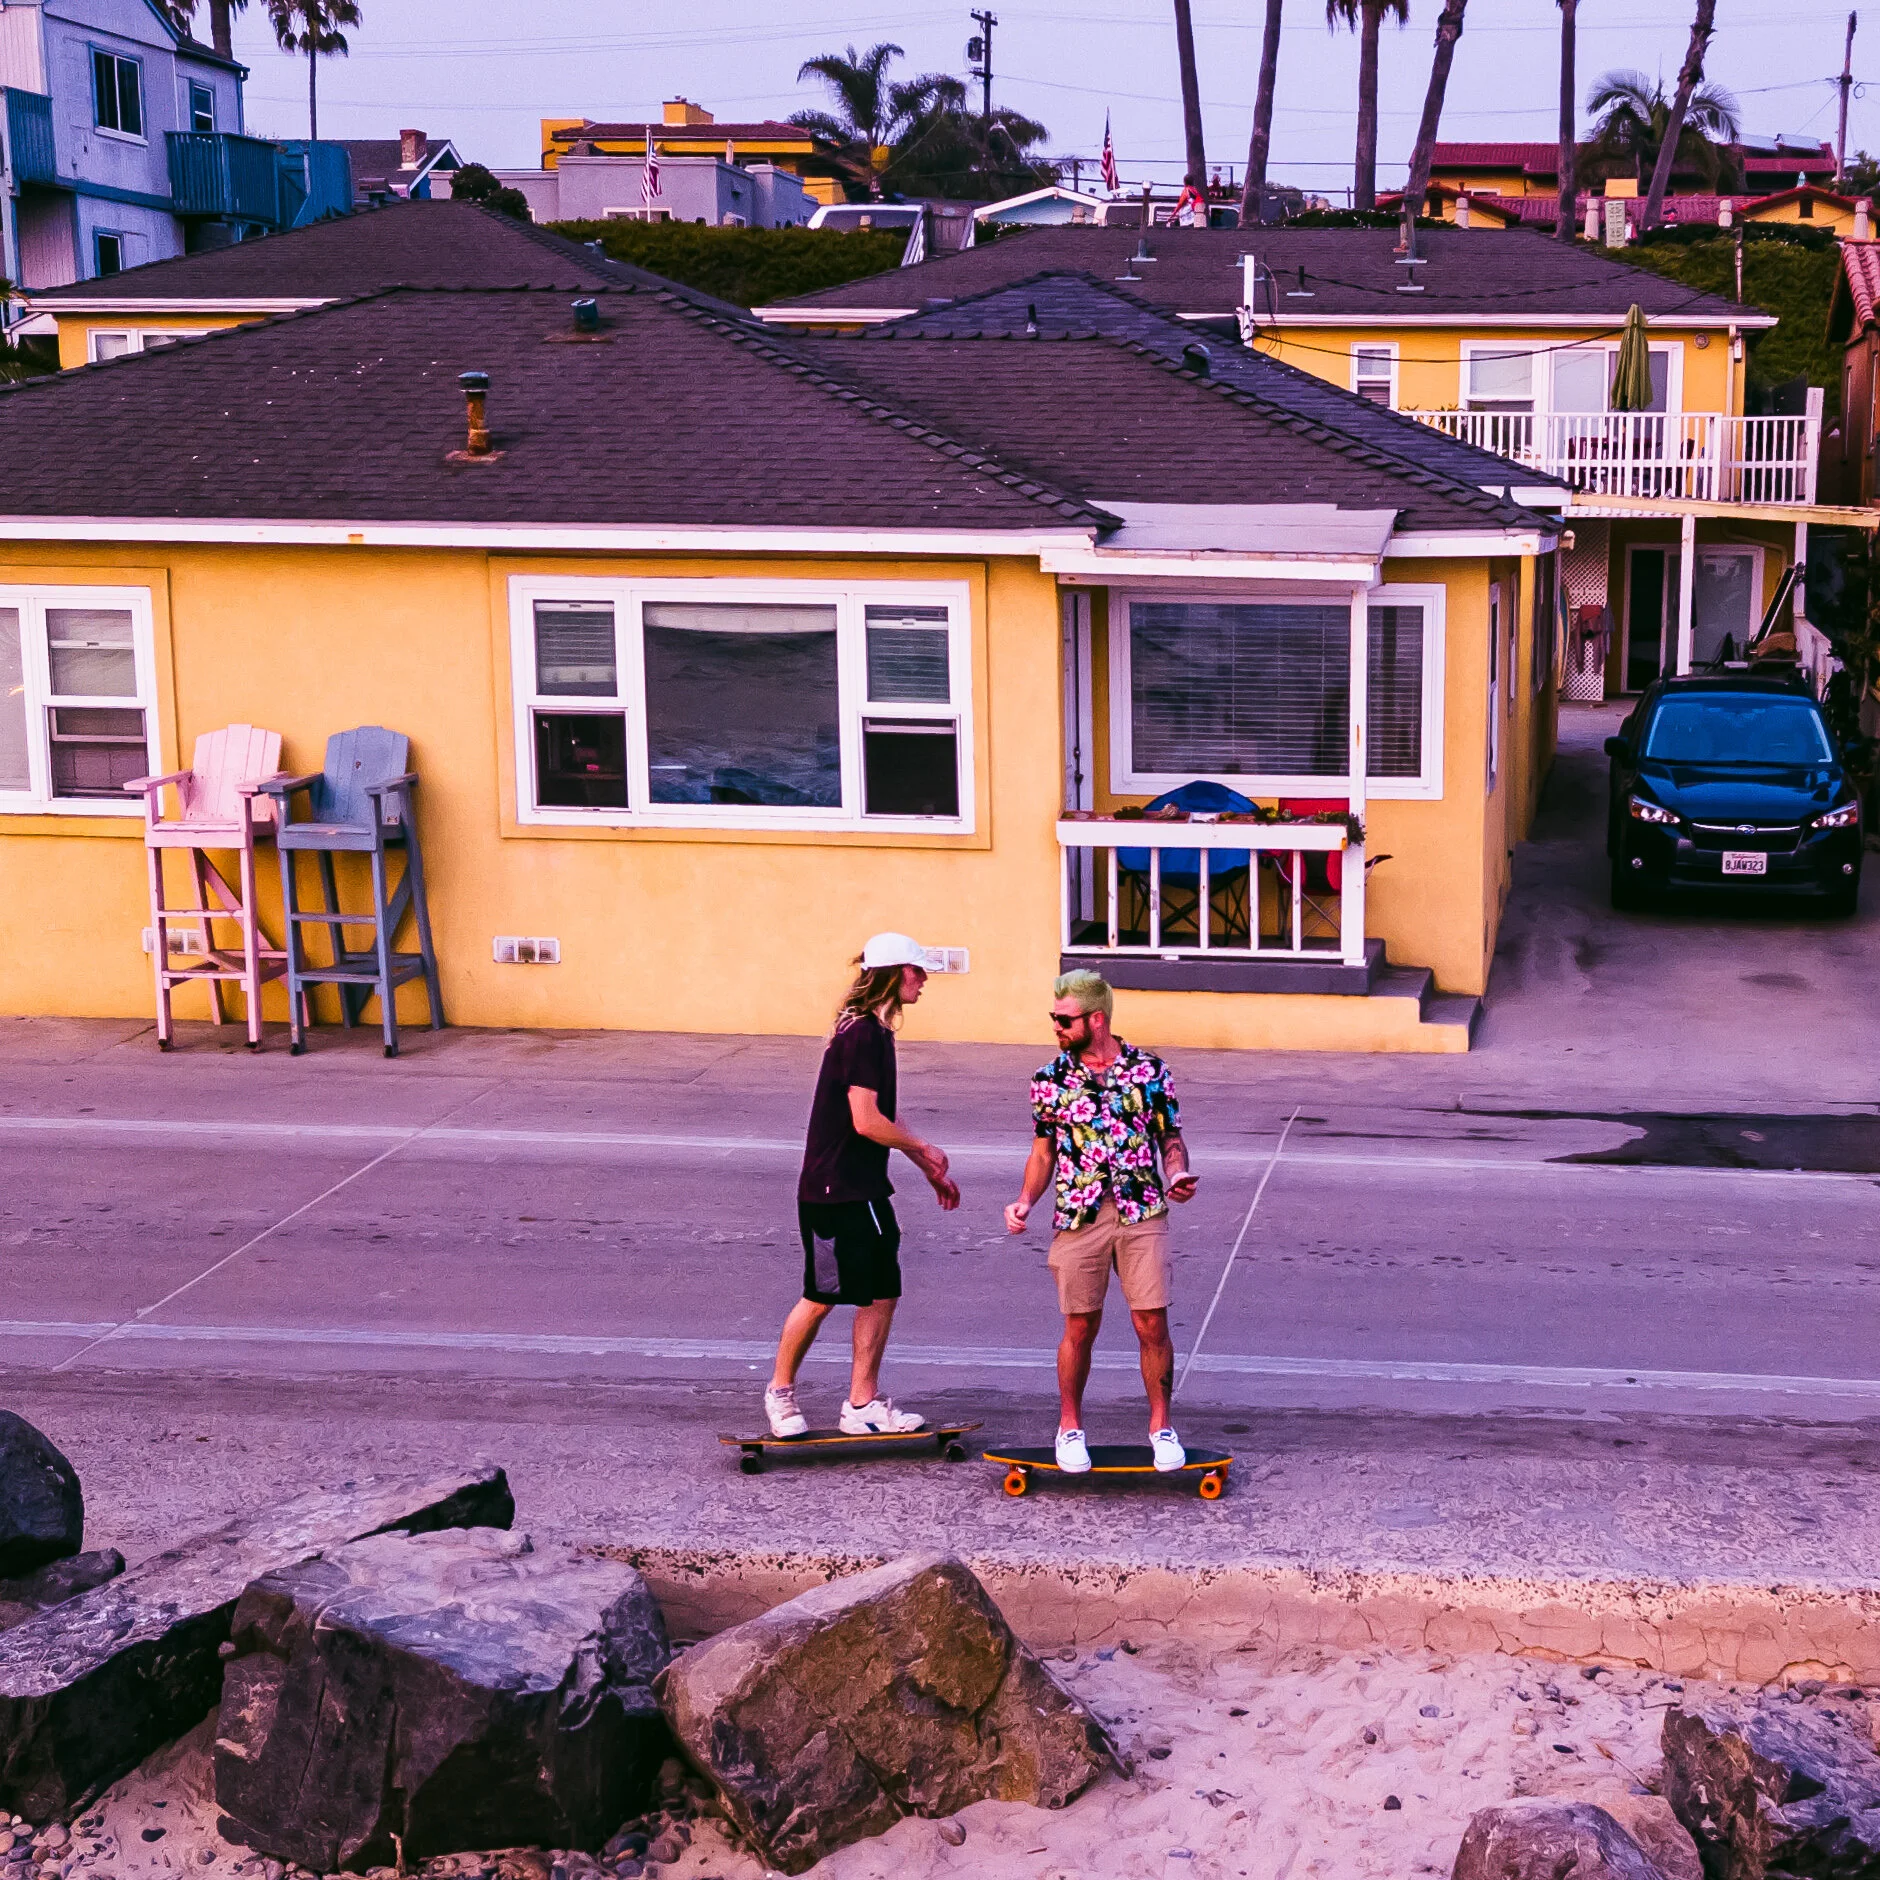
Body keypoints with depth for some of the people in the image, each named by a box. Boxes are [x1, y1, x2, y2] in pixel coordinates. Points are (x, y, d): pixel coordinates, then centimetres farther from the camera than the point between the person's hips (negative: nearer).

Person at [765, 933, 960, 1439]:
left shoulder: (875, 1032, 12)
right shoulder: (861, 1034, -18)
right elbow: (866, 1122, -23)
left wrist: (931, 1172, 21)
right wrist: (924, 1149, -8)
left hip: (864, 1189, 9)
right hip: (834, 1190, -9)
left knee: (881, 1293, 7)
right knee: (822, 1298, 2)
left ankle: (863, 1405, 14)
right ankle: (781, 1391, 20)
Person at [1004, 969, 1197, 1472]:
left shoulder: (1149, 1070, 1)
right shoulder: (1050, 1080, 5)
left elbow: (1171, 1139, 7)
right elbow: (1044, 1152, 10)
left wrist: (1178, 1174, -14)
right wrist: (1025, 1203, -4)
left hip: (1143, 1214, -1)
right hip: (1079, 1218, 1)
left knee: (1152, 1324, -1)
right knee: (1080, 1328, 6)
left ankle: (1161, 1426, 17)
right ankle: (1070, 1428, 24)